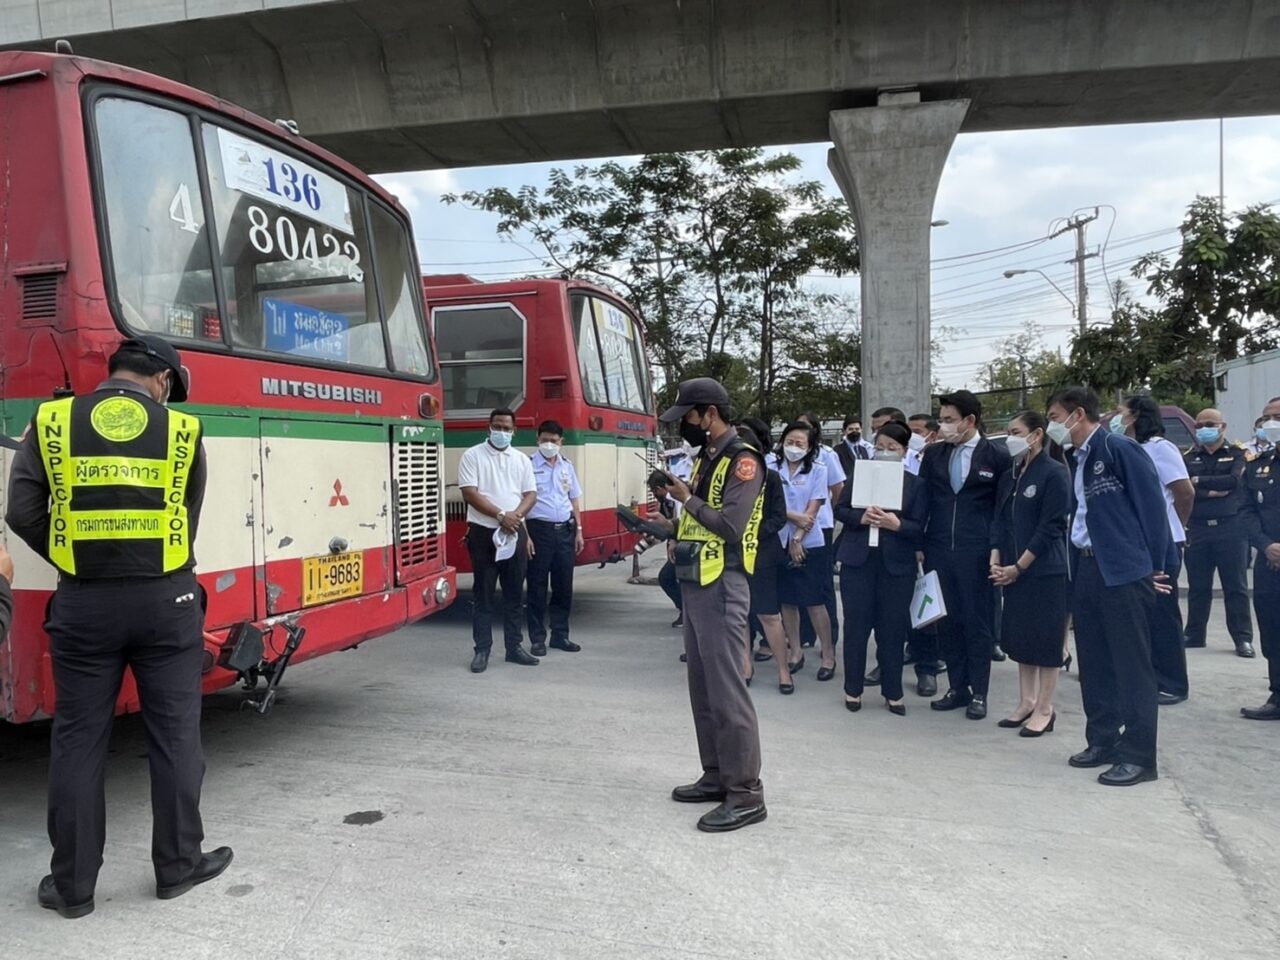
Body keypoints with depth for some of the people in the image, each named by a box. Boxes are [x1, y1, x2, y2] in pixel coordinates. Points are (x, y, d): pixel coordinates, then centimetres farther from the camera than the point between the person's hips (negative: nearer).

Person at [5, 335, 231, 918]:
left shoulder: (51, 422, 2)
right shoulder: (182, 431, 1)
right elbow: (187, 522, 6)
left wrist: (76, 563, 15)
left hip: (83, 604, 1)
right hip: (164, 601, -1)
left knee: (78, 742, 11)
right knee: (174, 737, 10)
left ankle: (72, 885, 20)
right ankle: (178, 865, 21)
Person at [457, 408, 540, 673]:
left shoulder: (522, 459, 11)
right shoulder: (472, 456, -3)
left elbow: (531, 494, 7)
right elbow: (470, 493, -12)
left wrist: (516, 515, -13)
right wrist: (500, 515, -18)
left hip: (515, 533, 4)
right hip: (483, 532, -4)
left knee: (514, 592, 9)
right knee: (483, 593, 1)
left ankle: (514, 646, 18)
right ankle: (482, 650, 7)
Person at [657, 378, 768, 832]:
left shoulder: (742, 460, -11)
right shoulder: (706, 458, 16)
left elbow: (730, 526, -22)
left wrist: (688, 498, -11)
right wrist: (672, 527, 4)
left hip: (722, 588, -9)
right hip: (695, 585, 9)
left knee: (726, 690, -8)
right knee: (702, 688, 14)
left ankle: (746, 793, -1)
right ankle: (716, 776, 24)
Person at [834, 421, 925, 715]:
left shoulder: (916, 484, 1)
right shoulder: (859, 475, 4)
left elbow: (919, 528, -3)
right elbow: (840, 509, 3)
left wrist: (897, 524, -22)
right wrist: (860, 517, -16)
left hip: (897, 564, 0)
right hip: (858, 560, 1)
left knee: (893, 628, 6)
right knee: (856, 624, 5)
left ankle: (893, 692, 19)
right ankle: (853, 689, 17)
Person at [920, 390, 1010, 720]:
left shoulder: (997, 456, -3)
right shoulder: (933, 453, 7)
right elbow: (922, 499, 11)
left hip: (977, 552, -3)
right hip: (938, 550, 4)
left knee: (978, 622, 4)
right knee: (947, 621, 8)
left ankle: (979, 693, 15)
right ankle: (957, 687, 20)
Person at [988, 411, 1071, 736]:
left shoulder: (1055, 473, -10)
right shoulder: (1010, 477, 12)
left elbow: (1051, 527, -13)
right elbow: (999, 520, 13)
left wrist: (1019, 566, -14)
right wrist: (996, 561, -1)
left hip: (1046, 571, -7)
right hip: (1013, 571, 7)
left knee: (1046, 638, 0)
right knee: (1020, 636, 11)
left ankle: (1044, 709, 9)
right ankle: (1025, 702, 22)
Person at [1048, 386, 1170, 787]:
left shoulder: (1119, 449, -10)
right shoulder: (1078, 461, 15)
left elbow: (1152, 504, -12)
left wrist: (1154, 567, -10)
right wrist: (1077, 567, 10)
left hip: (1123, 570, -9)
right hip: (1087, 569, 9)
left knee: (1131, 664, -2)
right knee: (1094, 662, 13)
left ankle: (1138, 755, 5)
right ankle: (1103, 740, 24)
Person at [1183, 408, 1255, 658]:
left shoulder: (1236, 454, 6)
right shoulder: (1189, 457, 11)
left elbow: (1234, 481, -13)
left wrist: (1199, 481, -9)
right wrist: (1211, 492, -15)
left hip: (1230, 527, -2)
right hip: (1197, 528, 2)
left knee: (1236, 587, 1)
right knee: (1198, 587, 8)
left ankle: (1243, 638, 6)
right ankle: (1194, 634, 17)